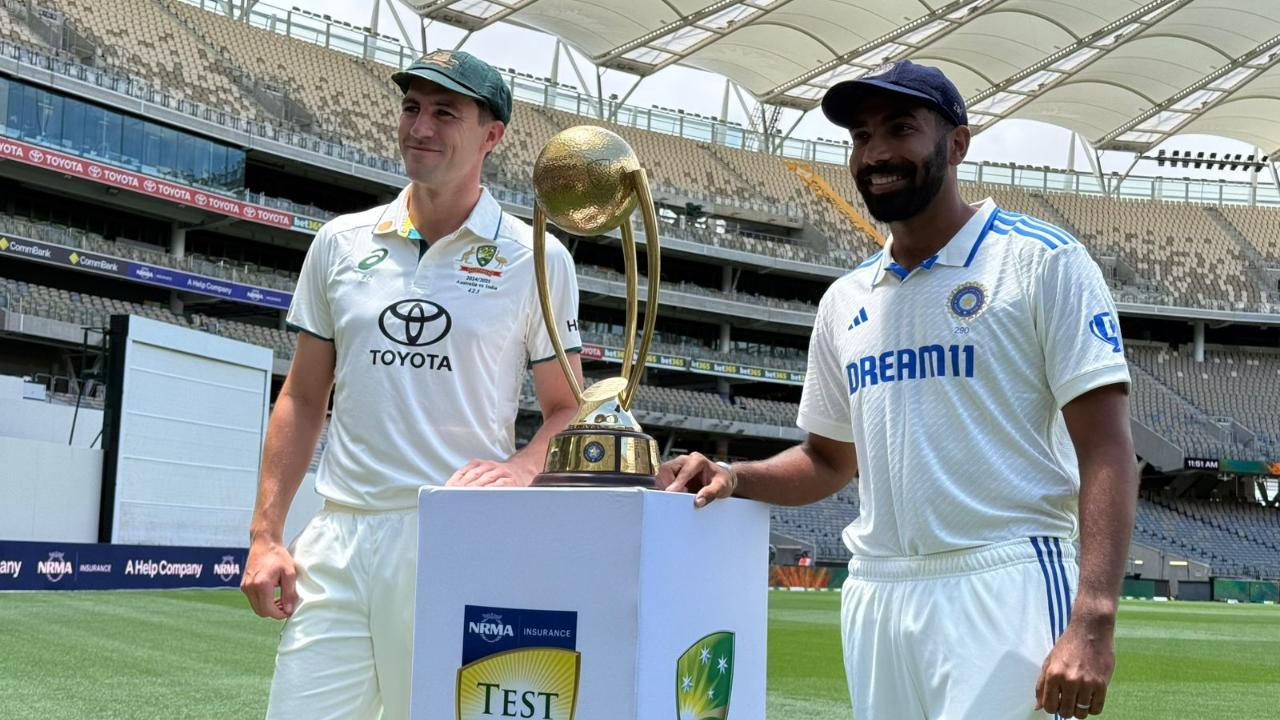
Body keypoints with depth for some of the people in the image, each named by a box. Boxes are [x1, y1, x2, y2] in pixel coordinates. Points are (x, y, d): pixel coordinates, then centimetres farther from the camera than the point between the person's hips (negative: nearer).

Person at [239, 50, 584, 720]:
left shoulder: (536, 258, 3)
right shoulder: (340, 242, 10)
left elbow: (565, 410, 6)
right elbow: (302, 400, 14)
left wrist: (522, 467, -16)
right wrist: (264, 535, 6)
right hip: (337, 539, 3)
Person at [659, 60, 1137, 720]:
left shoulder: (1041, 261, -2)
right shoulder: (845, 301, 15)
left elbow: (1105, 448, -9)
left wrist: (1092, 619, -20)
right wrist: (733, 478, 2)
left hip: (1004, 590, -5)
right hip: (875, 596, 6)